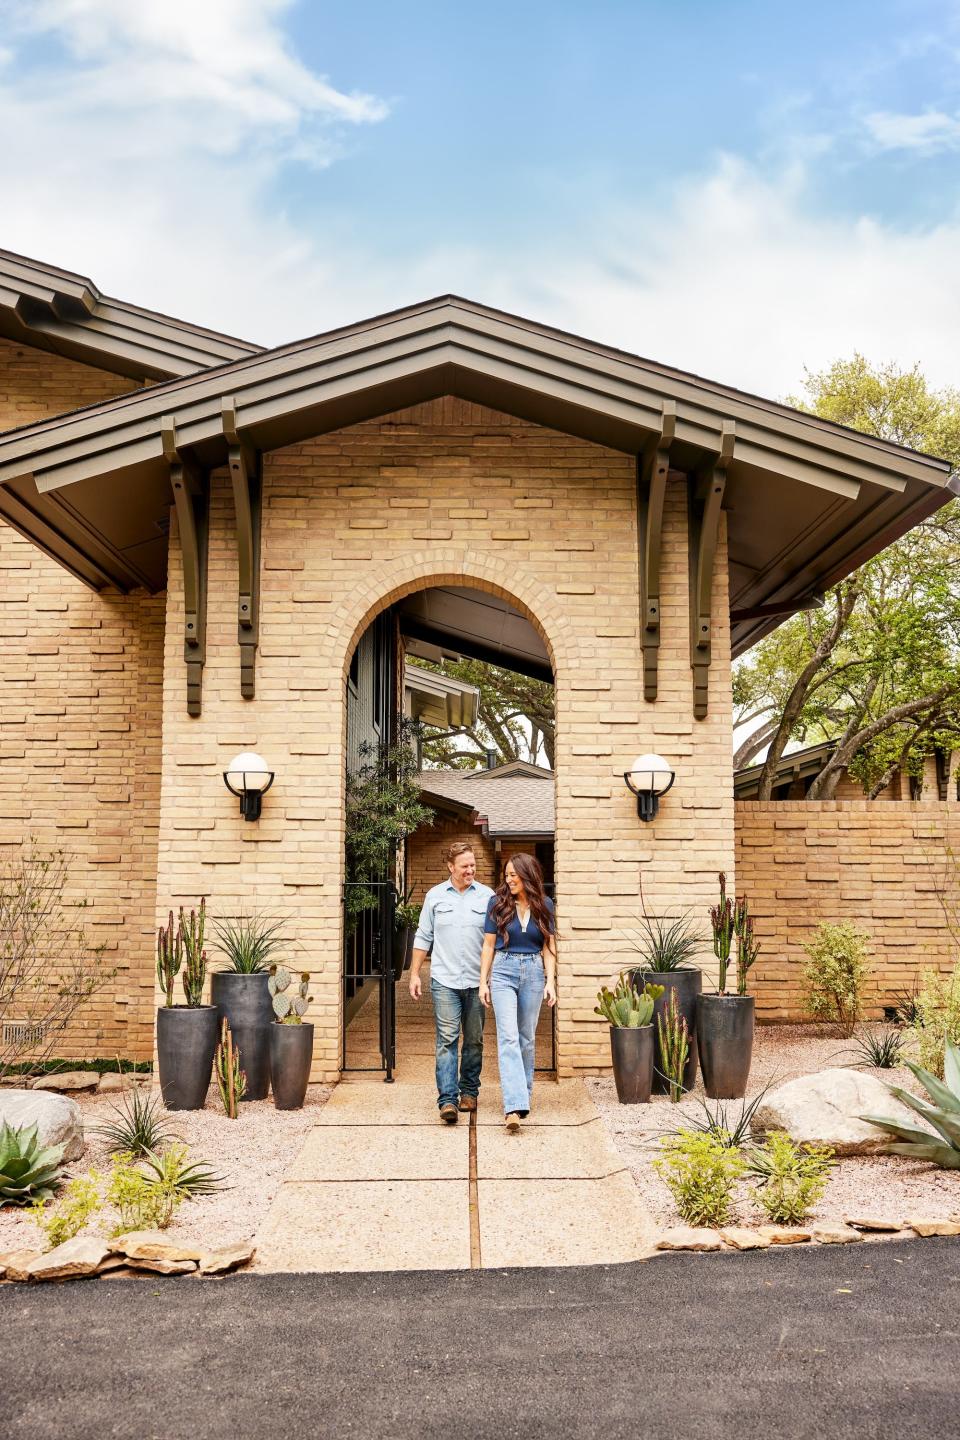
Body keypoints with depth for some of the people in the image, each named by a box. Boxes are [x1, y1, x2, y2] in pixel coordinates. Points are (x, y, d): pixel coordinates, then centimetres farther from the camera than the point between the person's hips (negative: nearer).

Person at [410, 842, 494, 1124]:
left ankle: (469, 1091, 24)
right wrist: (414, 974, 6)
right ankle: (448, 1100, -10)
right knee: (447, 1039, -7)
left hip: (477, 981, 1)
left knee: (474, 1040, 10)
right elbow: (423, 938, 10)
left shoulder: (487, 896, 4)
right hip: (445, 980, -1)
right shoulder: (435, 896, 6)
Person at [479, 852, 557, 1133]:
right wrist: (483, 981, 0)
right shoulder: (498, 903, -1)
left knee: (527, 1037, 11)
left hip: (533, 973, 2)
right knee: (508, 1037, -12)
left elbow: (549, 947, 5)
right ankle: (514, 1106, -19)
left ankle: (523, 1094, 27)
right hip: (503, 971, -2)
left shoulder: (544, 905, 3)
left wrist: (550, 982, -4)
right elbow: (488, 945, 3)